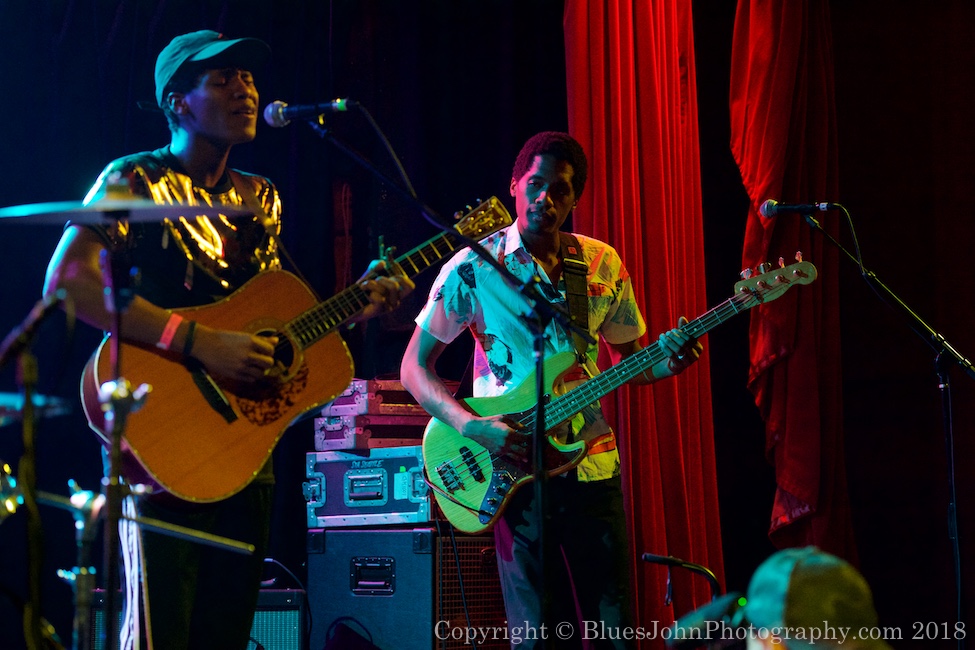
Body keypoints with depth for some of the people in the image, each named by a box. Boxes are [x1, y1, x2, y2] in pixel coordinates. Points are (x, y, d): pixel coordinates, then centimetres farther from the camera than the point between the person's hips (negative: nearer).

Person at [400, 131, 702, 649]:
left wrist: (667, 362, -7)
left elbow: (628, 360, 16)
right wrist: (471, 425, -17)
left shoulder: (603, 265, 6)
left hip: (592, 465, 3)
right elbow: (414, 367, -2)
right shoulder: (472, 269, -4)